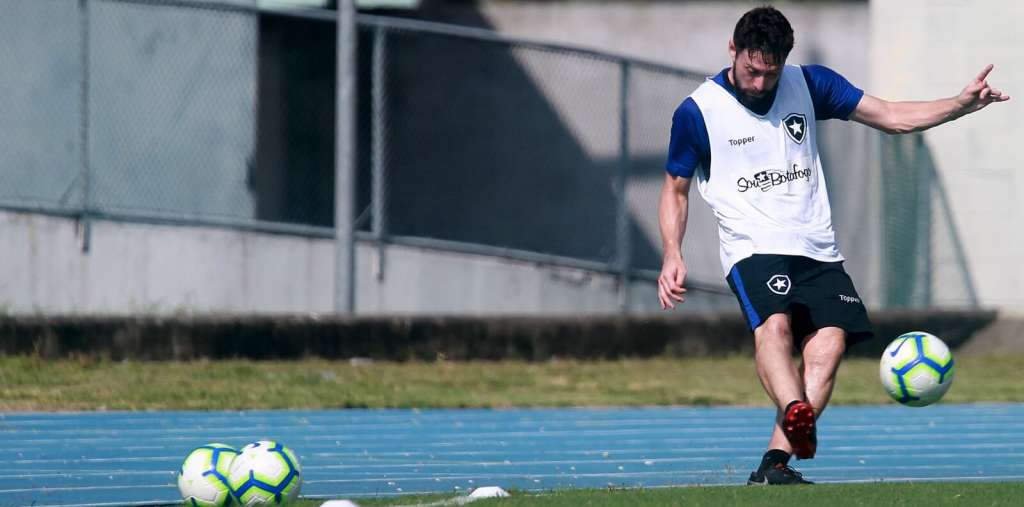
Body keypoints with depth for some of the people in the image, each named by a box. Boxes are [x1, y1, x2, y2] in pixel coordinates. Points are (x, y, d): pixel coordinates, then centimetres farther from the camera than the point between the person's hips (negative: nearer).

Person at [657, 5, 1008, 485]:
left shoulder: (808, 85, 9)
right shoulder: (698, 112, 1)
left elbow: (892, 117, 11)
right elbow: (675, 189, 11)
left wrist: (961, 104, -3)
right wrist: (673, 256, -4)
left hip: (817, 248, 4)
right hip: (753, 248, -4)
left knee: (828, 343, -19)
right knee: (773, 325, -33)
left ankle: (774, 463, -23)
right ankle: (795, 413, -60)